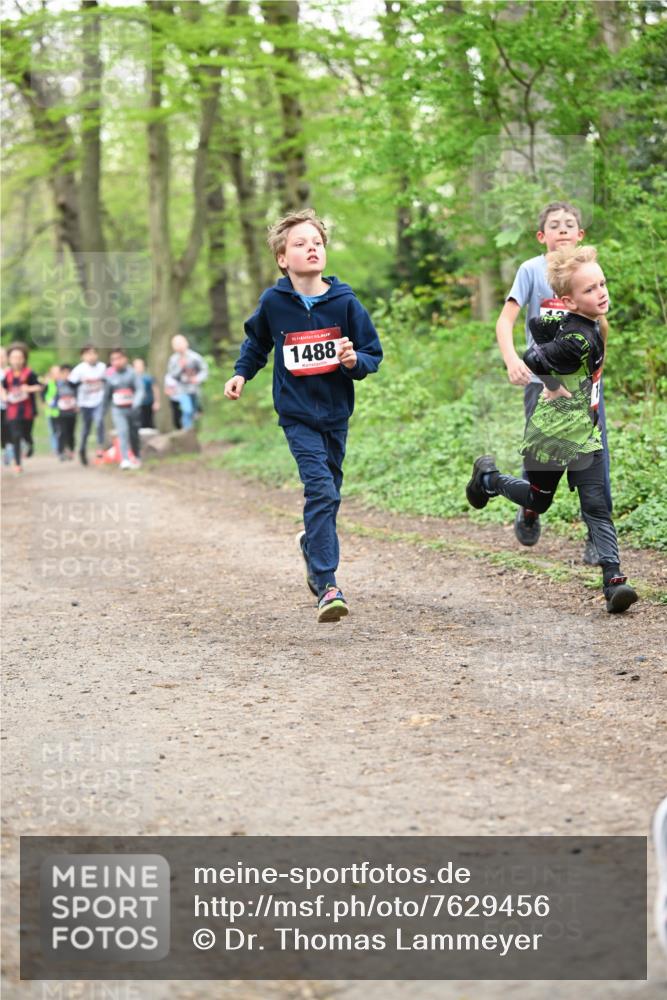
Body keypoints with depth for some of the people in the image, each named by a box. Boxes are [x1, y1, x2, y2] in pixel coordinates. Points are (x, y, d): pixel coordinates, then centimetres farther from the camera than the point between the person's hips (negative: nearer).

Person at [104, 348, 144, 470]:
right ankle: (125, 460, -24)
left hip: (132, 408, -1)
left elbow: (140, 390, -14)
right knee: (122, 432, -18)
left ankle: (137, 458, 31)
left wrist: (136, 405, -29)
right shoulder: (110, 375, 3)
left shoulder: (132, 373, -6)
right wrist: (104, 410, 17)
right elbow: (107, 395, 15)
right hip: (118, 409, 1)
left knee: (134, 435, 9)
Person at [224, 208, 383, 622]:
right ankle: (327, 587, -21)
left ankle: (313, 546, 46)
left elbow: (373, 354, 0)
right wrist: (241, 373, 8)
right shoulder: (273, 303, -4)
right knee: (320, 488, -18)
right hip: (297, 413, -2)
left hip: (336, 412, 3)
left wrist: (355, 361, -19)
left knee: (328, 493, 14)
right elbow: (257, 341, 18)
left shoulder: (345, 302, -5)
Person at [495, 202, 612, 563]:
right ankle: (529, 513, 26)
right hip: (543, 380, -2)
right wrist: (511, 360, -24)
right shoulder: (532, 270, -1)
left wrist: (598, 318, -1)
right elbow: (505, 320, -10)